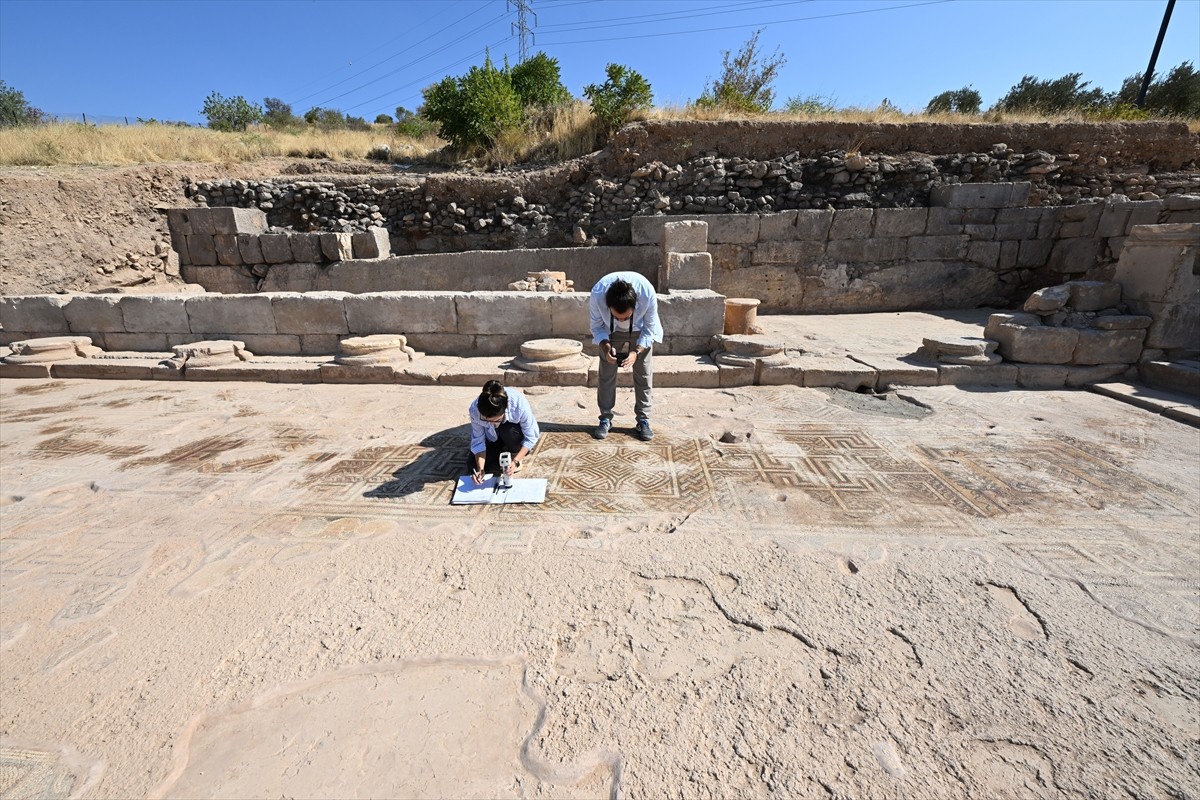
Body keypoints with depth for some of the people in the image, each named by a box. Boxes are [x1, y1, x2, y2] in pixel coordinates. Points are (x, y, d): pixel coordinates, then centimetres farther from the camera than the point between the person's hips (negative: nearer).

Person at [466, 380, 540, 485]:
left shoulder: (519, 404, -39)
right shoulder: (475, 410, -33)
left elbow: (531, 438, -27)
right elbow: (478, 441, -20)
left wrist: (516, 461, -36)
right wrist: (480, 469, -31)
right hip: (493, 437, 3)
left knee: (507, 430, -36)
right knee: (475, 466, -13)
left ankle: (517, 455, -5)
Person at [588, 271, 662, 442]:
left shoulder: (648, 294, -39)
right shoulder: (597, 294, -37)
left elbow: (650, 329, -21)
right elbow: (596, 326, -18)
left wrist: (636, 351, -34)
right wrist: (606, 346, -34)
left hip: (641, 331, 0)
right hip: (610, 331, 1)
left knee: (644, 374, -2)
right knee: (607, 373, 0)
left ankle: (643, 420, 9)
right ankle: (605, 418, 12)